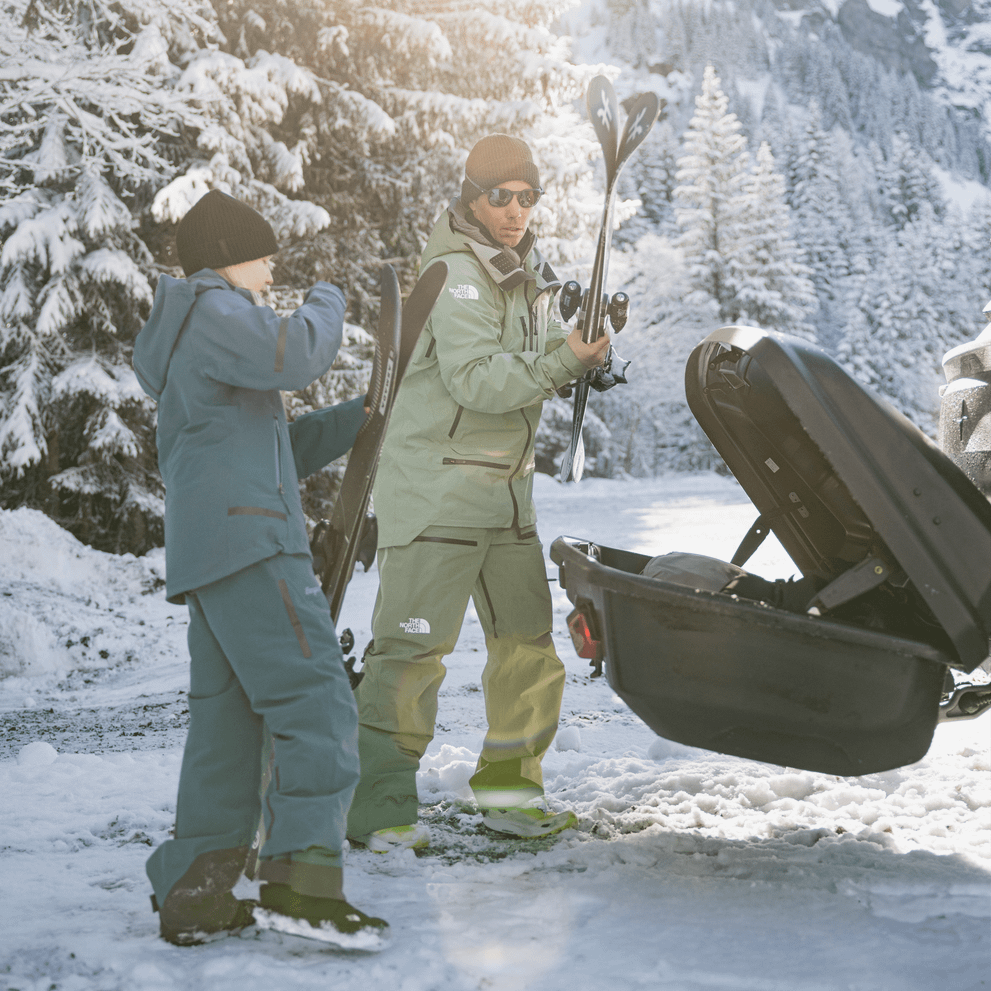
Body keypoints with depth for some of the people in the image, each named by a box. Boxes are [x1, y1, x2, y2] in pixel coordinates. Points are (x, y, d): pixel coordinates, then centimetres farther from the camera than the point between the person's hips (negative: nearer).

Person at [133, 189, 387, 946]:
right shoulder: (211, 311, -1)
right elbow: (297, 356, -19)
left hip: (208, 556, 11)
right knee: (316, 701, -15)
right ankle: (302, 876, -22)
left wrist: (358, 418, 26)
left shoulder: (197, 337, 30)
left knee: (228, 720, 9)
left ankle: (194, 893, 10)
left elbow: (276, 448, 31)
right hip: (249, 543, -11)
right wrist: (326, 302, 1)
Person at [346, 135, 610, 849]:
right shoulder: (459, 274, -14)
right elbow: (476, 380, -23)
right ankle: (376, 806, -5)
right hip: (436, 487, -9)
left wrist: (584, 343, 0)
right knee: (414, 646, -10)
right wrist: (563, 361, -25)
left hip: (506, 490, 9)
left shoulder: (527, 274, 15)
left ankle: (509, 788, 24)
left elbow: (537, 360, 19)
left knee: (529, 639, 12)